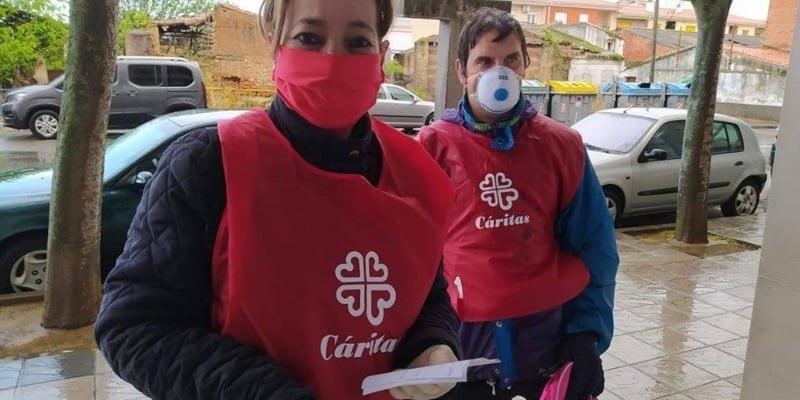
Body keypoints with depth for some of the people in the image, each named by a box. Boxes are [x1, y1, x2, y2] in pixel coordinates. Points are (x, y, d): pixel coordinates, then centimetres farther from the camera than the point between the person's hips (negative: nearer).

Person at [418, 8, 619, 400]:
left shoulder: (561, 145, 1)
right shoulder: (434, 146, -3)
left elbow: (594, 249, 3)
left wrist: (587, 333, -5)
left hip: (551, 338, 1)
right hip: (462, 344, -1)